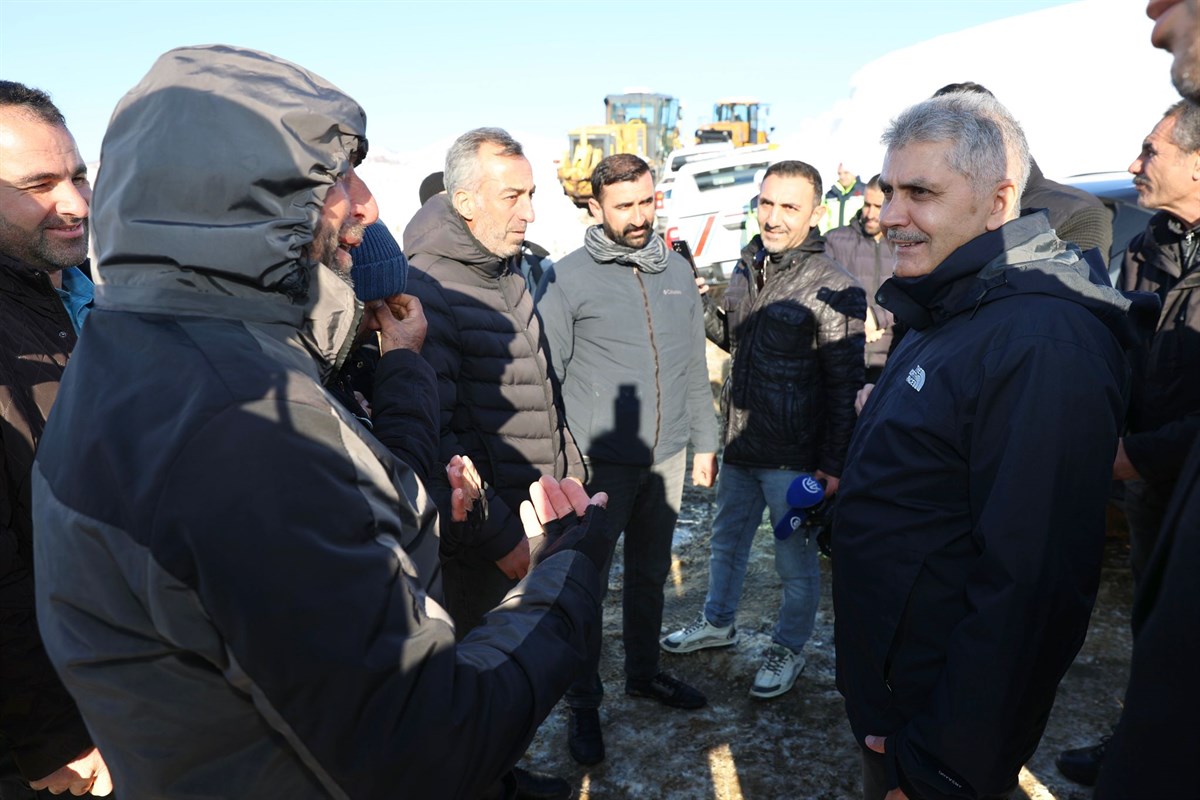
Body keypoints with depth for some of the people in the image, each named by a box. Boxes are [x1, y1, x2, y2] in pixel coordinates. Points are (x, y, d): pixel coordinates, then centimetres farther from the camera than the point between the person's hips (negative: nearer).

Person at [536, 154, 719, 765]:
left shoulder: (677, 271, 7)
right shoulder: (566, 279, -8)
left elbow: (694, 366, 12)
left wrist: (704, 442, 12)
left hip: (666, 458, 5)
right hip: (598, 462, -5)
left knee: (650, 574, 19)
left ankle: (644, 672, 39)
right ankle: (583, 703, 24)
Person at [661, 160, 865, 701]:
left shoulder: (834, 289, -16)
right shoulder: (747, 268, 5)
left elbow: (845, 386, -15)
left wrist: (834, 465, -16)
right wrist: (699, 309, 0)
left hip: (794, 456, -7)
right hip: (739, 443, 7)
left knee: (796, 560, 12)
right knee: (727, 538, 24)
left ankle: (788, 649, 34)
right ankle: (718, 622, 46)